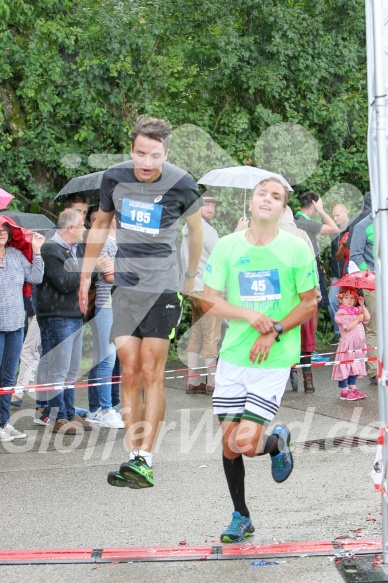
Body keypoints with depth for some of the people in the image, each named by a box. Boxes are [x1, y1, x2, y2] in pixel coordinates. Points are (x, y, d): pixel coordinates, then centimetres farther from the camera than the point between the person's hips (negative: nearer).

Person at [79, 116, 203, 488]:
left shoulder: (181, 185, -9)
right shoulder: (114, 178, -1)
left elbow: (195, 228, 11)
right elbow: (101, 225, 16)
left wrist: (191, 276, 20)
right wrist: (86, 276, 19)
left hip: (164, 286, -3)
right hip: (125, 286, 3)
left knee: (151, 373, -8)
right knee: (129, 373, 0)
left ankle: (145, 461, -8)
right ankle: (132, 455, 4)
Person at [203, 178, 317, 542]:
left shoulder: (296, 249, -5)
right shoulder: (227, 247, 1)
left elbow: (310, 303, 0)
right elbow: (209, 299, 1)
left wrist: (275, 331, -13)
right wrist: (249, 315, -15)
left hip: (274, 361, -3)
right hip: (232, 357, 3)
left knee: (245, 443, -13)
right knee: (228, 441, 5)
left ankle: (276, 441, 23)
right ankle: (240, 517, 24)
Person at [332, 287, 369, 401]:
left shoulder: (357, 310, 12)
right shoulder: (341, 313, -12)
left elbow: (367, 318, 2)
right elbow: (348, 327, -21)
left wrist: (362, 305, -3)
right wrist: (358, 319, -13)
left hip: (357, 346, 8)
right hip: (347, 345, -8)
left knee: (355, 368, 14)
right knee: (345, 368, -2)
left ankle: (353, 388, 23)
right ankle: (344, 391, 3)